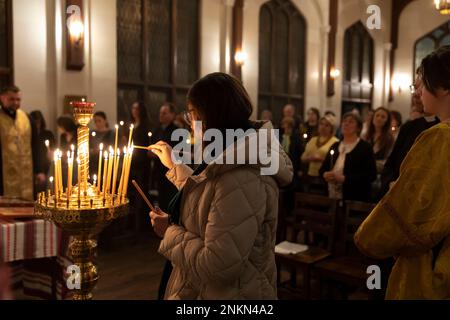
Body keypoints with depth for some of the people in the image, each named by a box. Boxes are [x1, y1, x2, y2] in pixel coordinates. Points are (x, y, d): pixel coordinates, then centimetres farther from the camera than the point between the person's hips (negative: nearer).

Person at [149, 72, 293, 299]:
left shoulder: (242, 178, -31)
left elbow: (217, 267, -31)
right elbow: (203, 197, 15)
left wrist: (170, 232, -18)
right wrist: (173, 164, 20)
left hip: (227, 292, -9)